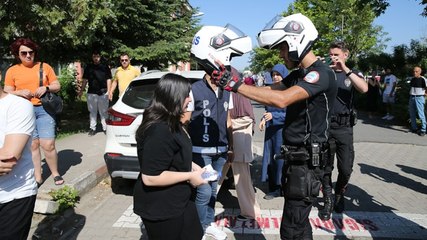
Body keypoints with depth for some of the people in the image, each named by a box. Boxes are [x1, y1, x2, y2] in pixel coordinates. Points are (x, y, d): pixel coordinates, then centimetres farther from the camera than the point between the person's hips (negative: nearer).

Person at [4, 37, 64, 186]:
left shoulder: (44, 66, 8)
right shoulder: (12, 71, 8)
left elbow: (57, 86, 9)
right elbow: (7, 93, 8)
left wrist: (46, 88, -11)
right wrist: (20, 92, -12)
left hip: (44, 109, -1)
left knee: (48, 144, -6)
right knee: (33, 145, 3)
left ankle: (55, 173, 13)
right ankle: (37, 177, 15)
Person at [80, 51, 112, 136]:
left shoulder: (105, 67, 6)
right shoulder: (88, 67, 12)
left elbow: (108, 79, 4)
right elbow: (85, 80, 13)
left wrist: (108, 91, -4)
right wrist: (81, 90, 8)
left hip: (103, 93, -2)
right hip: (91, 93, 2)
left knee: (104, 112, 3)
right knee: (92, 111, 7)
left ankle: (105, 128, 8)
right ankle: (92, 128, 13)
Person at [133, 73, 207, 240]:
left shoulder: (170, 123, 5)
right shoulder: (159, 130, -28)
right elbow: (150, 177, -29)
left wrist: (192, 166, 5)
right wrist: (189, 176, -21)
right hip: (160, 209, -10)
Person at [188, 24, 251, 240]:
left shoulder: (226, 91, 3)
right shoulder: (194, 90, -15)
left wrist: (230, 147, 15)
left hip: (220, 151, 6)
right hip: (201, 152, -5)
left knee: (213, 190, 18)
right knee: (203, 192, 1)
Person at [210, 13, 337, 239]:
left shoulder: (321, 74, -18)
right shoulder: (298, 75, 13)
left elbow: (282, 99, -31)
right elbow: (270, 90, 9)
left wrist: (235, 85, -28)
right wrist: (231, 79, -3)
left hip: (306, 162, -9)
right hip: (293, 158, 9)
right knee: (298, 221, 22)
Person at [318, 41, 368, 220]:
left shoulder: (353, 74, 6)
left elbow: (364, 88, -15)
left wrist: (345, 69, -20)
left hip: (344, 128, 0)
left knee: (346, 169, 4)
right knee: (326, 167, 6)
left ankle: (339, 195, 32)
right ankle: (328, 202, 22)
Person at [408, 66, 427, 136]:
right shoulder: (412, 79, 10)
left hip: (419, 98, -7)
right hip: (411, 97, 7)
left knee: (421, 114, -8)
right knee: (412, 114, 10)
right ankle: (414, 128, 21)